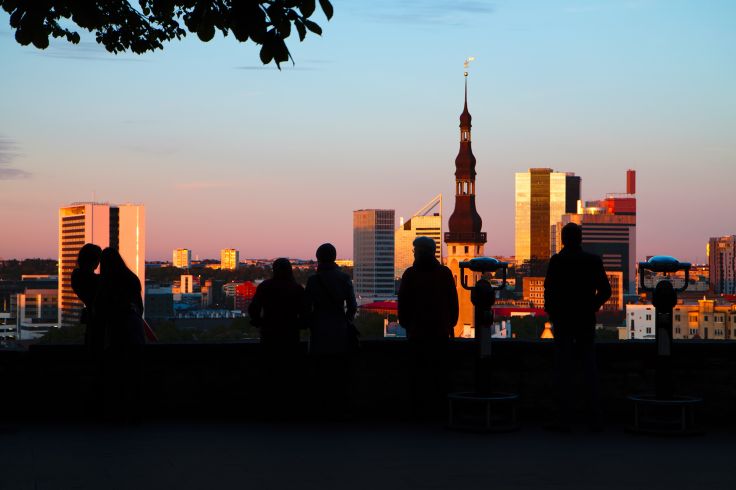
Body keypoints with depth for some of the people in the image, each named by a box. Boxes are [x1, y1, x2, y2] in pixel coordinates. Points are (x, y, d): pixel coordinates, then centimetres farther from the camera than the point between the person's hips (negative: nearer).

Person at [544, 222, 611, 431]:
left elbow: (549, 290, -12)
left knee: (563, 369, 0)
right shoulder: (593, 260, 1)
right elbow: (605, 290, 2)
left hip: (563, 320, -3)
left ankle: (562, 419, -2)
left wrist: (551, 313, 3)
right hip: (586, 321, 3)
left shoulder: (557, 261, -8)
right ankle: (594, 419, 8)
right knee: (590, 369, 8)